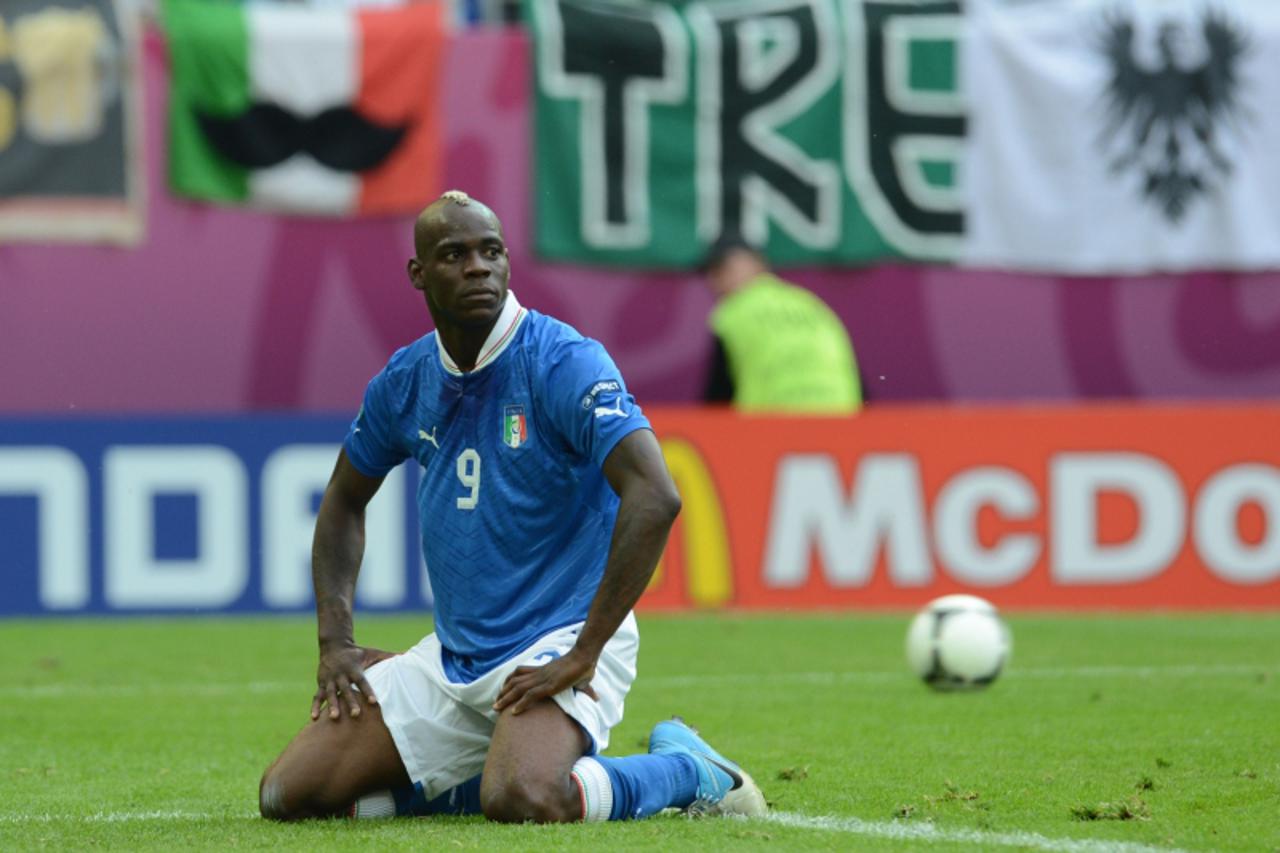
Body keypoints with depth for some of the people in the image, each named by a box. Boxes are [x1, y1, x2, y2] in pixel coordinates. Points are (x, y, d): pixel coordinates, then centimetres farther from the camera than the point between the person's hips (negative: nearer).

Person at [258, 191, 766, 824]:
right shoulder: (404, 381, 5)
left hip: (557, 642, -6)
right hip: (451, 654, 7)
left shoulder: (563, 363, -15)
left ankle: (685, 770, -5)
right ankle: (476, 782, 15)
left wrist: (582, 655, -25)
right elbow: (344, 502, 23)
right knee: (286, 794, -5)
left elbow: (654, 498, -26)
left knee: (523, 801, -36)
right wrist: (336, 642, 9)